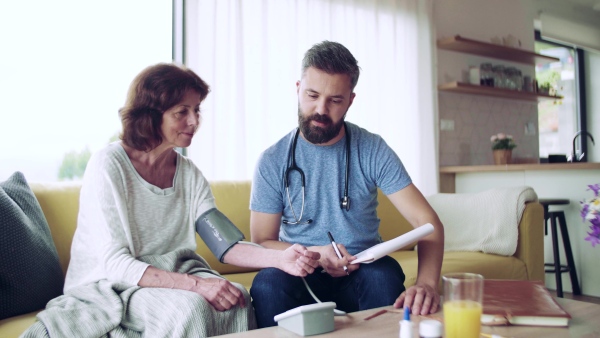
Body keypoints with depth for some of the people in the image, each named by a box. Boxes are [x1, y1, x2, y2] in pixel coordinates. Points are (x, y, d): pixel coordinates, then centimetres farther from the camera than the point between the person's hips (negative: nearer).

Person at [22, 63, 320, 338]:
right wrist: (196, 284, -30)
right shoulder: (108, 165, -14)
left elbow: (225, 245, -8)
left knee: (238, 300, -24)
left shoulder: (189, 174, 3)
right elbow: (115, 263, -20)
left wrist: (280, 258, -26)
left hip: (172, 275, 5)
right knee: (189, 307, -32)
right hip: (108, 286, -4)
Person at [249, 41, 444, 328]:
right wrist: (314, 254, -22)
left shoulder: (373, 151, -6)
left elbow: (427, 222, -10)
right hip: (302, 275, 0)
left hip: (363, 273, 1)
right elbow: (261, 242, -3)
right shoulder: (272, 162, -5)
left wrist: (426, 283, -29)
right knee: (267, 283, -32)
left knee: (385, 274, -33)